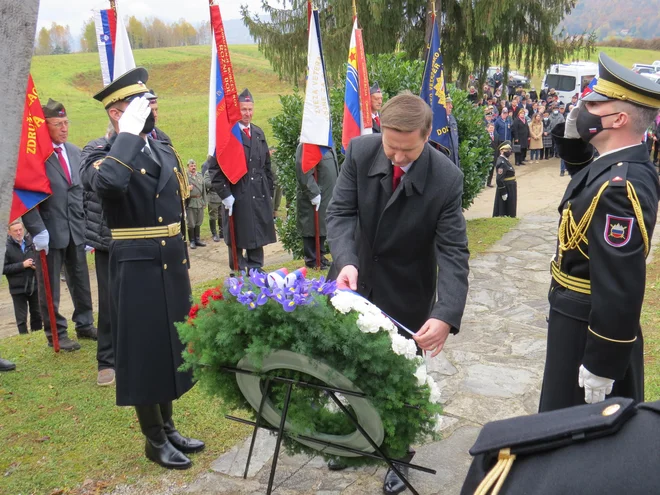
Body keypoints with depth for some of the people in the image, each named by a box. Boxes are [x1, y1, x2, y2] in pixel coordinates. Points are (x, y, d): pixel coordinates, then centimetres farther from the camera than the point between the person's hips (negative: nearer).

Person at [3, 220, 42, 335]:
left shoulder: (31, 241, -1)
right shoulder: (6, 247, -9)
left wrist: (37, 265, -6)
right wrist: (22, 265, -18)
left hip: (35, 285, 3)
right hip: (18, 288, -3)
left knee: (37, 315, 16)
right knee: (21, 319, 4)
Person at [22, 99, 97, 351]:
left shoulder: (75, 151, 10)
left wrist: (87, 224, 10)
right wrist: (37, 230, -18)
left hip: (76, 229, 6)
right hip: (49, 231, -6)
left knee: (81, 281, 15)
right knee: (50, 286, 6)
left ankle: (85, 325, 29)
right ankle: (56, 333, 18)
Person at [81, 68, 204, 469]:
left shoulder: (165, 151, 11)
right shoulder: (101, 155, -10)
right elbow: (108, 182, -36)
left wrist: (183, 259, 16)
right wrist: (129, 133, -26)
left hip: (173, 267, 7)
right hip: (137, 270, -7)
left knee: (172, 347, 16)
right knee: (144, 352, 5)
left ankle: (168, 427, 33)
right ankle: (154, 439, 21)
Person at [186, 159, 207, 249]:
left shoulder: (200, 176, 12)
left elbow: (203, 190, 12)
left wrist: (204, 202, 9)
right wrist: (187, 188, -20)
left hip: (199, 202, 4)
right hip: (190, 203, -4)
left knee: (198, 223, 12)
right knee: (191, 224, 1)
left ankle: (197, 239, 22)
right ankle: (192, 241, 10)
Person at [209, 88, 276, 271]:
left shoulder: (259, 133, 13)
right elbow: (214, 168, -10)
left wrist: (269, 192, 14)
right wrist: (224, 194, -15)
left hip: (260, 196, 6)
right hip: (236, 198, -6)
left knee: (258, 239, 13)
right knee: (238, 241, 3)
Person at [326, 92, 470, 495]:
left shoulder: (447, 178, -24)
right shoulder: (360, 152, -16)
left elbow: (453, 251, -25)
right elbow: (340, 212, -14)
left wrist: (446, 315, -40)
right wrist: (346, 260, -34)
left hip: (407, 293, -3)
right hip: (355, 280, 3)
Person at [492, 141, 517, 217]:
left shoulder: (505, 160, 11)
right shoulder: (501, 162, -21)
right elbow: (499, 180, -26)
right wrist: (503, 193, -24)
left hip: (510, 190, 10)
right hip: (505, 189, -10)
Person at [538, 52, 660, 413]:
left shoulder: (619, 185, -30)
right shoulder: (621, 166, 1)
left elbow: (620, 286, -30)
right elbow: (583, 176, 24)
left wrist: (600, 365, -23)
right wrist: (573, 137, 3)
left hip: (592, 329, -9)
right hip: (586, 317, 9)